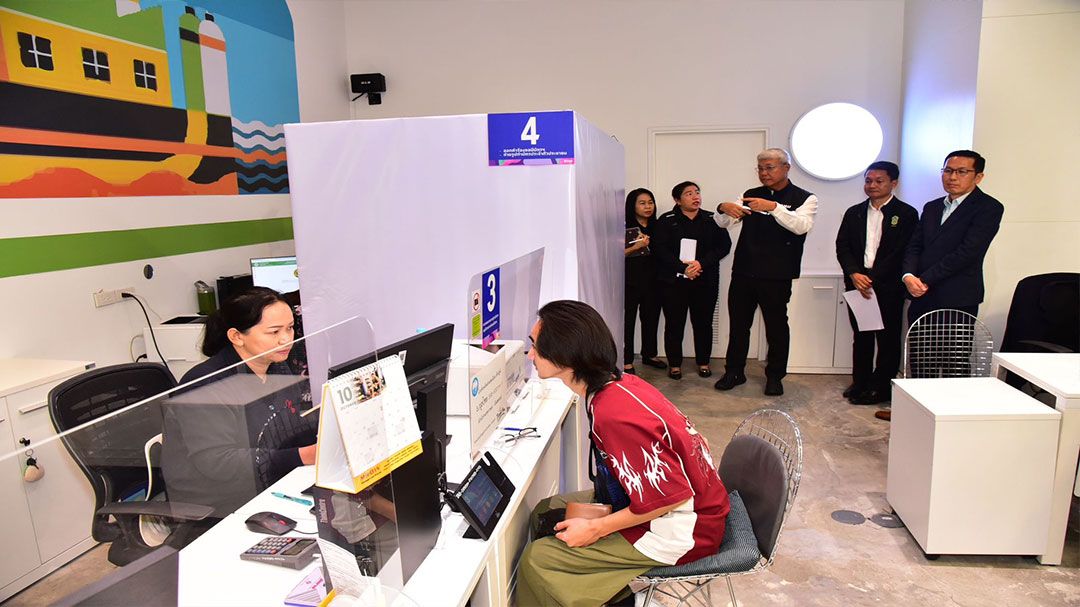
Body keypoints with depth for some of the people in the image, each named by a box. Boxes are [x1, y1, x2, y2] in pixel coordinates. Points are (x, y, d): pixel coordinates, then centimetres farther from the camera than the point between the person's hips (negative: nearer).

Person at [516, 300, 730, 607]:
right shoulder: (621, 383, -5)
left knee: (536, 560, -11)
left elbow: (672, 495, -28)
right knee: (545, 513, 13)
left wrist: (595, 529, -17)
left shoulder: (614, 415, -32)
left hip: (677, 532, -9)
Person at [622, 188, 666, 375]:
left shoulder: (656, 226, 10)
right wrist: (636, 247, -21)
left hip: (652, 280, 6)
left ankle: (649, 354, 31)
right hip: (630, 281, -6)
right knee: (628, 320, -4)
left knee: (651, 318, 14)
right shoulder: (625, 227, -7)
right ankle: (626, 362, 3)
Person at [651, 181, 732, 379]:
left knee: (704, 322, 7)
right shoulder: (666, 221, 3)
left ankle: (703, 362, 23)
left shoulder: (712, 220, 8)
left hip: (705, 281, 2)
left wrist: (701, 263, -15)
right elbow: (660, 248, -7)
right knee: (674, 323, 1)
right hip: (673, 280, -2)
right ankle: (674, 364, 14)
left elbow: (724, 245, 0)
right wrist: (683, 267, -17)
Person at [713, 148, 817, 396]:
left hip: (776, 276, -3)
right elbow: (723, 223, 6)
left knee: (776, 325, 6)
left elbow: (801, 226, -17)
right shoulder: (750, 195, 12)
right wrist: (724, 209, -17)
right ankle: (734, 372, 21)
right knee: (738, 324, 8)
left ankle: (775, 376, 21)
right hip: (743, 271, 3)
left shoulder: (804, 198, 2)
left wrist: (773, 208, -29)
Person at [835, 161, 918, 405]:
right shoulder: (854, 213, 12)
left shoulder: (906, 214, -2)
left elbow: (903, 253, -10)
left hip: (888, 287, -4)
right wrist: (854, 274, -12)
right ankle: (860, 382, 22)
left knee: (888, 338, 3)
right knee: (861, 336, 12)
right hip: (857, 283, 4)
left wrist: (872, 278, -17)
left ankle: (880, 388, 12)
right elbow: (842, 247, 4)